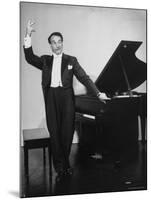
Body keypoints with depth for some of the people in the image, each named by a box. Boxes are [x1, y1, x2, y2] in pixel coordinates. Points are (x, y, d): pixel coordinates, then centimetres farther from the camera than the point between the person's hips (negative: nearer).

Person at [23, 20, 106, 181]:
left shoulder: (71, 60, 11)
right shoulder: (45, 60, 14)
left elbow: (84, 78, 7)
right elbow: (30, 58, -2)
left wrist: (98, 94, -1)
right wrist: (28, 36, -11)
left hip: (66, 96, -1)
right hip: (51, 97, 1)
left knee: (67, 132, 0)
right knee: (54, 131, 0)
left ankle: (64, 163, 16)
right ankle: (60, 165, 10)